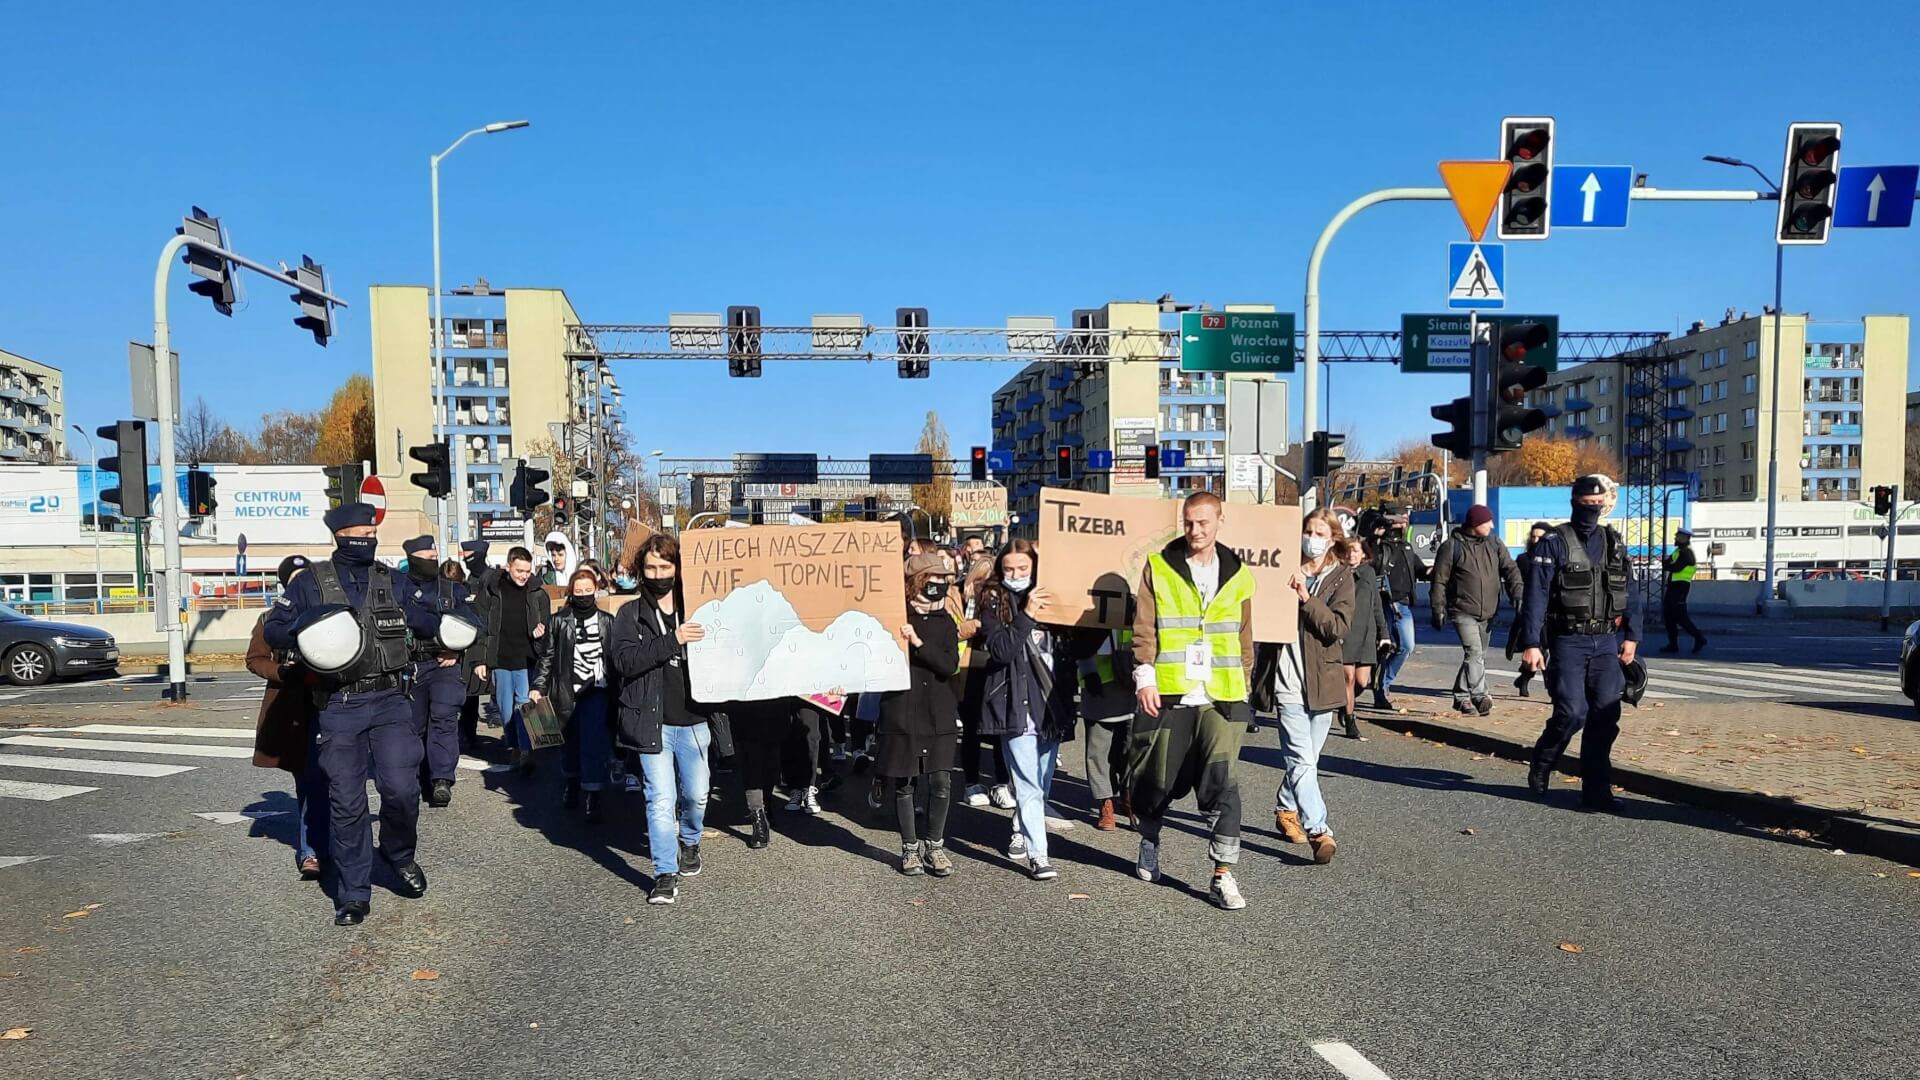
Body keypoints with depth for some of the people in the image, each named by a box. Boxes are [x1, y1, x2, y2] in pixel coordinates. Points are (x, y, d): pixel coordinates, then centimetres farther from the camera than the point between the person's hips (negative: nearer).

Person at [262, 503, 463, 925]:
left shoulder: (391, 581, 11)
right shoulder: (312, 582, 3)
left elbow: (423, 621, 19)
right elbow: (274, 629, 3)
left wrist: (453, 617, 0)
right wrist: (305, 627, -18)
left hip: (389, 701, 2)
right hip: (338, 706, -1)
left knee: (401, 788, -9)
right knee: (346, 803, 3)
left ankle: (400, 855, 22)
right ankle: (353, 896, 16)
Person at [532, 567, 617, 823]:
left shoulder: (607, 622, 6)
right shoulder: (558, 621, 4)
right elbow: (546, 657, 4)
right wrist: (537, 687, -5)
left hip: (597, 690, -1)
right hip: (566, 693, 1)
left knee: (593, 744, -9)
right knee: (570, 742, 11)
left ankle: (591, 799, -6)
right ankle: (572, 783, 35)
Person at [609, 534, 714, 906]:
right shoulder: (631, 614, 2)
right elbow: (624, 659, -14)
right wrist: (672, 641, -23)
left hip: (693, 720, 2)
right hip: (652, 721, -2)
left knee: (696, 794, 10)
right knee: (661, 798, -4)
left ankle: (690, 841, 39)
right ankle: (666, 874, 4)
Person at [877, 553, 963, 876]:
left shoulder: (945, 622, 6)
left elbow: (949, 666, -9)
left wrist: (918, 642, -19)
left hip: (939, 715, 2)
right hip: (900, 713, -2)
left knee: (941, 782, -1)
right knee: (902, 783, 5)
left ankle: (935, 845, 17)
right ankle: (910, 847, 21)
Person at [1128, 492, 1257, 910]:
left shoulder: (1237, 574, 8)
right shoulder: (1158, 566, 1)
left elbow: (1244, 637, 14)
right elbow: (1143, 628, -2)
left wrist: (1244, 684, 11)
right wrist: (1145, 677, -10)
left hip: (1221, 698, 1)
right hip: (1168, 695, -1)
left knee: (1221, 782, -8)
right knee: (1160, 779, 11)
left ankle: (1223, 875, -2)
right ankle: (1149, 843, 38)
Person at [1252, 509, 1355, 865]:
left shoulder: (1341, 577, 4)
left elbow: (1339, 627, -11)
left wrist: (1307, 599, -19)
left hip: (1322, 679, 2)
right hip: (1288, 678, -2)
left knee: (1306, 758, 15)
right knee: (1302, 760, -11)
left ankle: (1286, 808, 37)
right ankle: (1319, 831, -10)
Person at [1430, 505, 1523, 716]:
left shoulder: (1494, 544, 8)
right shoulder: (1452, 546, -6)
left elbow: (1510, 570, 3)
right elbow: (1439, 580, -3)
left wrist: (1518, 595, -12)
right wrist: (1438, 609, -6)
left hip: (1488, 612, 6)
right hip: (1463, 611, -6)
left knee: (1479, 655, 11)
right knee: (1474, 652, -17)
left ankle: (1461, 696, 23)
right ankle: (1479, 696, -20)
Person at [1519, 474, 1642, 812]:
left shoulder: (1614, 543, 11)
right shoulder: (1554, 543, -4)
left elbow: (1629, 593, 15)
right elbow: (1536, 595, -9)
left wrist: (1631, 636, 5)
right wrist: (1531, 644, -15)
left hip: (1606, 642, 5)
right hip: (1568, 642, -4)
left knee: (1605, 715, -1)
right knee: (1572, 712, -11)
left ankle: (1596, 790, 7)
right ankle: (1541, 765, 15)